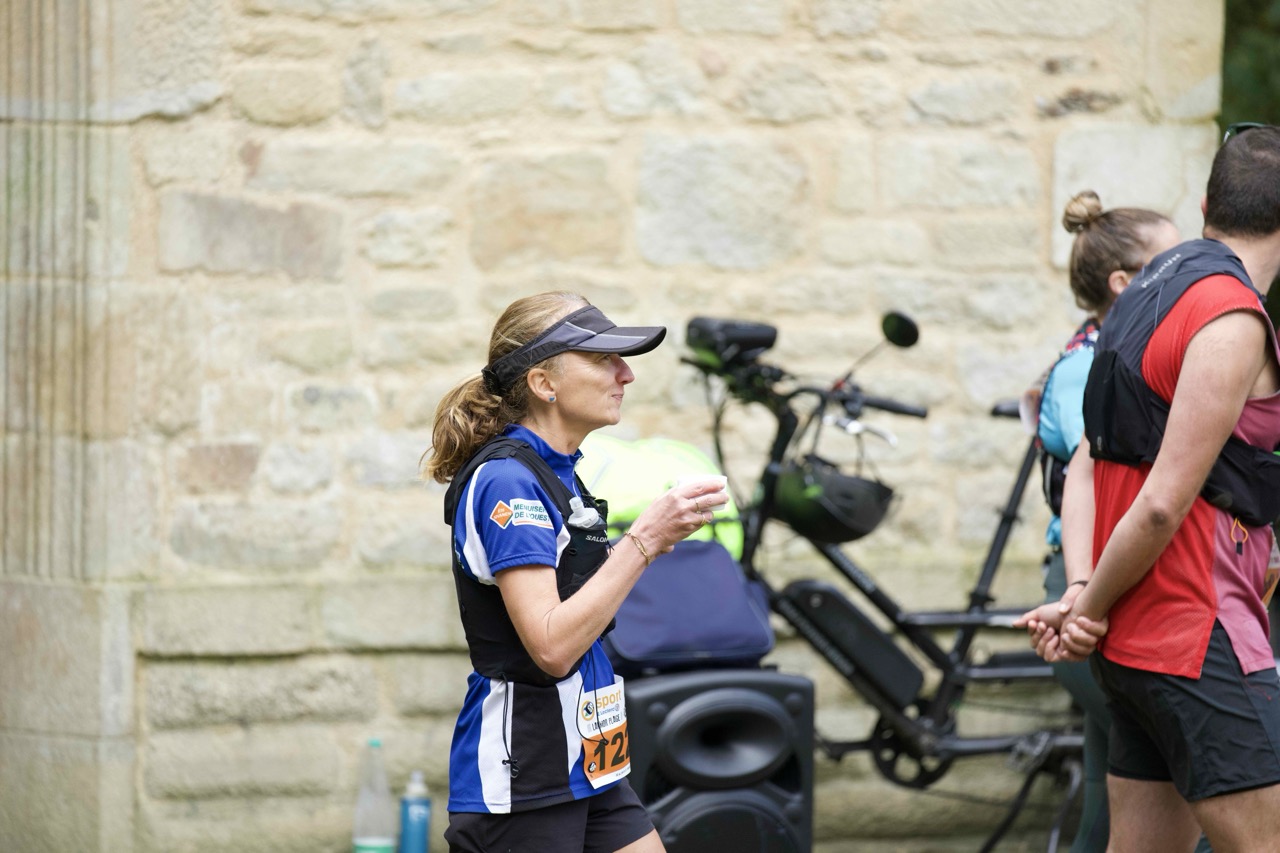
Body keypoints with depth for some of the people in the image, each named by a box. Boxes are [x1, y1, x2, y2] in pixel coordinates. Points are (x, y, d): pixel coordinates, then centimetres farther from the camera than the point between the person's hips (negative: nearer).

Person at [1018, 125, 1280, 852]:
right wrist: (1091, 607, -7)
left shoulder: (1154, 294, 15)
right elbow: (1165, 501, -19)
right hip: (1201, 638, -10)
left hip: (1136, 639, 10)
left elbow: (1087, 465, 12)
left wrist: (1080, 595, 1)